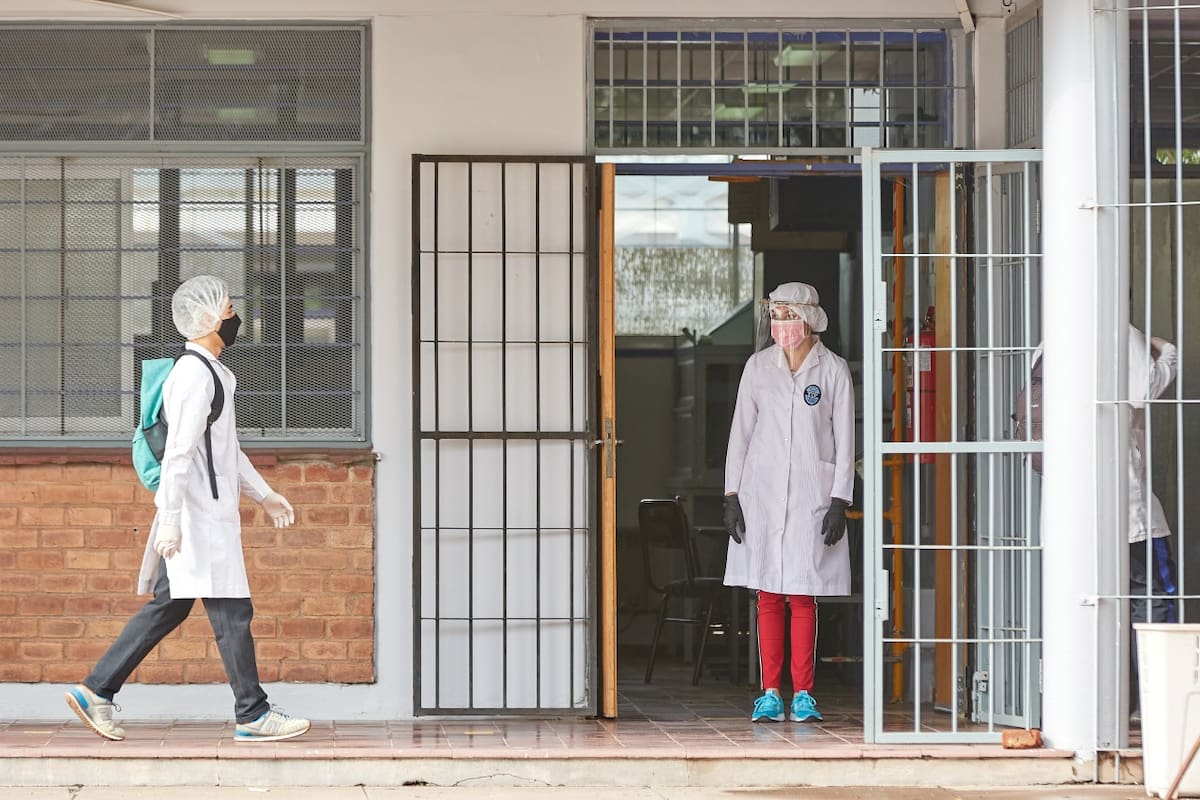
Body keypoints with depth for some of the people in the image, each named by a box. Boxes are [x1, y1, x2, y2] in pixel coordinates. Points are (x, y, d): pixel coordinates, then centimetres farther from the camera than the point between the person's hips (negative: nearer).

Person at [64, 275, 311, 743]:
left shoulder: (213, 372, 18)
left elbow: (227, 449, 27)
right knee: (231, 611, -5)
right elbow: (180, 451, -21)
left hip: (208, 512, 10)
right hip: (199, 516, -10)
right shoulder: (196, 374, -15)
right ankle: (253, 716, 0)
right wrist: (170, 520, -24)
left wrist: (263, 495, 27)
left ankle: (96, 691, 12)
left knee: (168, 606, 11)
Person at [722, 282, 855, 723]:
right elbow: (741, 431, 9)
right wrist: (731, 495, 3)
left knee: (803, 596, -2)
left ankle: (803, 694, 5)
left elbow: (844, 440, 2)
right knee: (768, 596, 1)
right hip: (762, 493, 2)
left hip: (811, 495, -2)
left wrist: (840, 502, -5)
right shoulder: (759, 366, 7)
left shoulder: (833, 369, 1)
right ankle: (770, 693, 6)